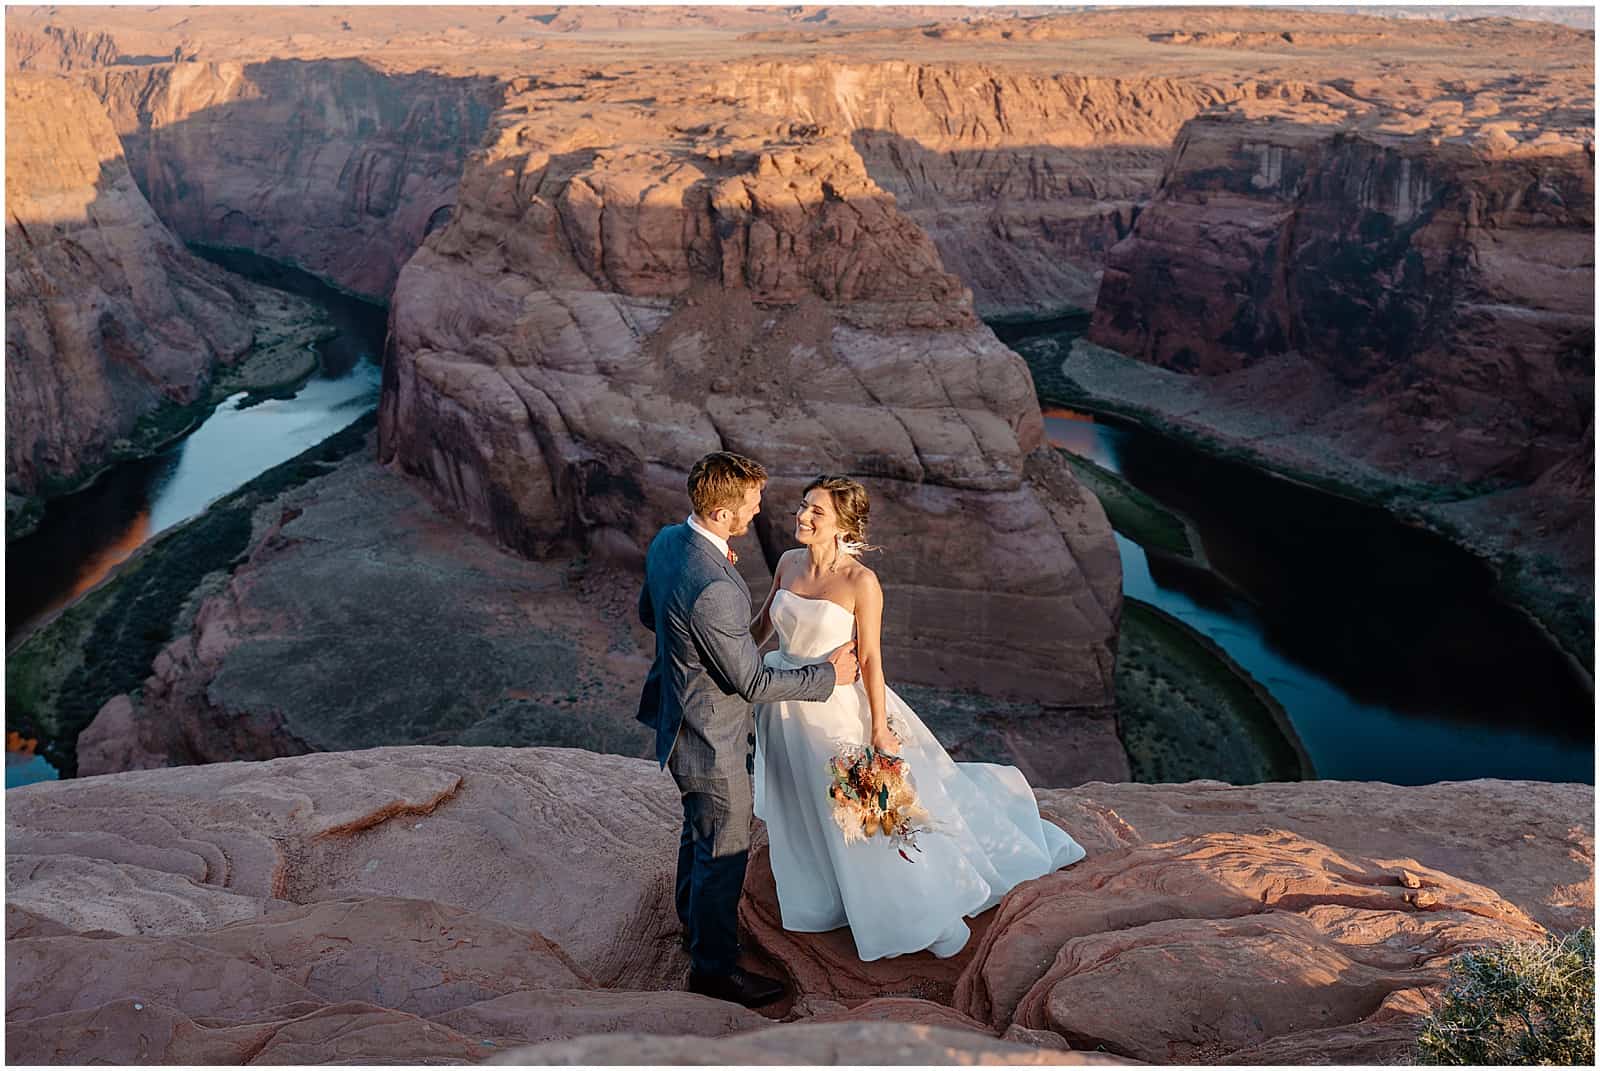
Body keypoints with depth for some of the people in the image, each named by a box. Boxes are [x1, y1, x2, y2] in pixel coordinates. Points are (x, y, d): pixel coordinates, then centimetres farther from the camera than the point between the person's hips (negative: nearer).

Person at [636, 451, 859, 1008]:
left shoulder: (666, 541, -7)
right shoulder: (714, 590, -36)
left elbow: (647, 612, 11)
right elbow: (751, 682, -26)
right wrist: (828, 674, -14)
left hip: (680, 708, 10)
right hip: (710, 736, -10)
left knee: (699, 828, 29)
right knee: (723, 847, 10)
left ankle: (696, 923, 52)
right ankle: (714, 966, 30)